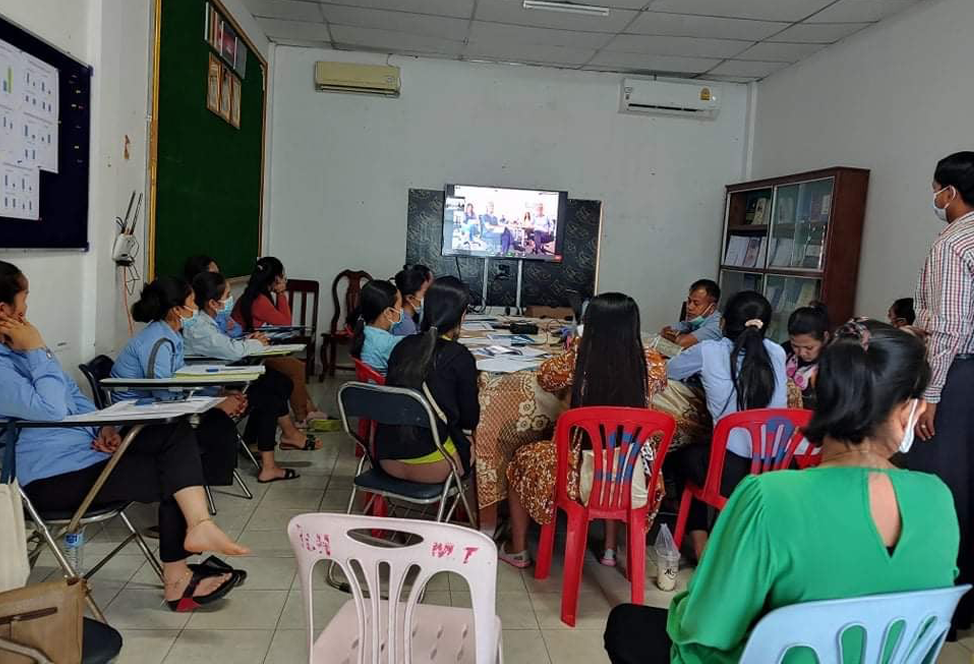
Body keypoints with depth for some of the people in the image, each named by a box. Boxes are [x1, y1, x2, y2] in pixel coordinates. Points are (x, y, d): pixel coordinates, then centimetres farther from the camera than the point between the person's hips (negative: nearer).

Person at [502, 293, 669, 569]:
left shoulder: (578, 358, -16)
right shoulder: (652, 363, -9)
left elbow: (545, 377, 5)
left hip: (579, 473, -3)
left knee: (523, 459, 27)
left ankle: (518, 551, 38)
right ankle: (610, 549, 43)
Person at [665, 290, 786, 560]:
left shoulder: (709, 351, -3)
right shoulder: (777, 353, 4)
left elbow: (670, 370, 16)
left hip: (731, 472, -3)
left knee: (682, 457, 27)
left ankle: (700, 544, 26)